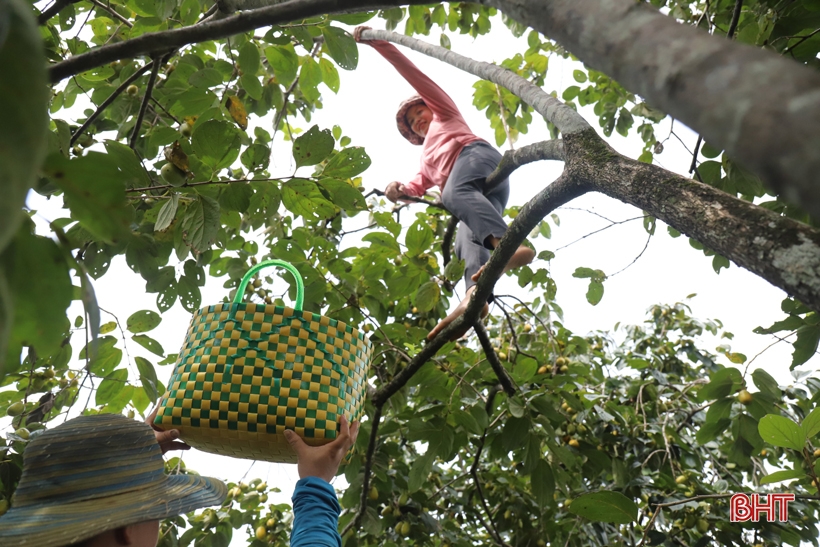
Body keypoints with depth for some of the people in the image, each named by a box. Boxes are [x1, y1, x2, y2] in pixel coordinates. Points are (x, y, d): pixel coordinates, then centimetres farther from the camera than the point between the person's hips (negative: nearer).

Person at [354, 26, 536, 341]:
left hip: (476, 154, -6)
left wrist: (378, 43, 23)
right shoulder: (428, 156, 46)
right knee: (467, 239, -24)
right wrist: (401, 190, 3)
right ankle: (475, 295, -51)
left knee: (455, 193, -38)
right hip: (478, 195, 6)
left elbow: (416, 77, 24)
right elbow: (419, 186, 26)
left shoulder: (445, 114, 34)